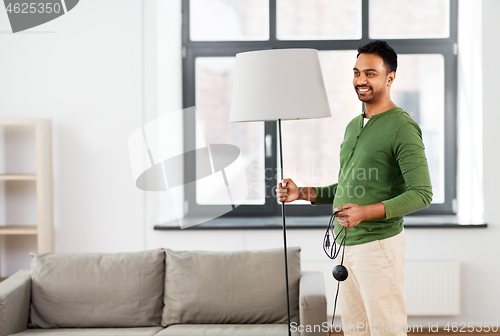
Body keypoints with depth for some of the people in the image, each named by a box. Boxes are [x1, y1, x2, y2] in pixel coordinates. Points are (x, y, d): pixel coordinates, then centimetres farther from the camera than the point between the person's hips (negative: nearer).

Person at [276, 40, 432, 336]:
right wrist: (303, 192, 9)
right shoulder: (353, 126, 17)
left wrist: (367, 211, -28)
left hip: (379, 244, -8)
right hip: (347, 244, 9)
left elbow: (422, 194, -17)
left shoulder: (403, 128, -11)